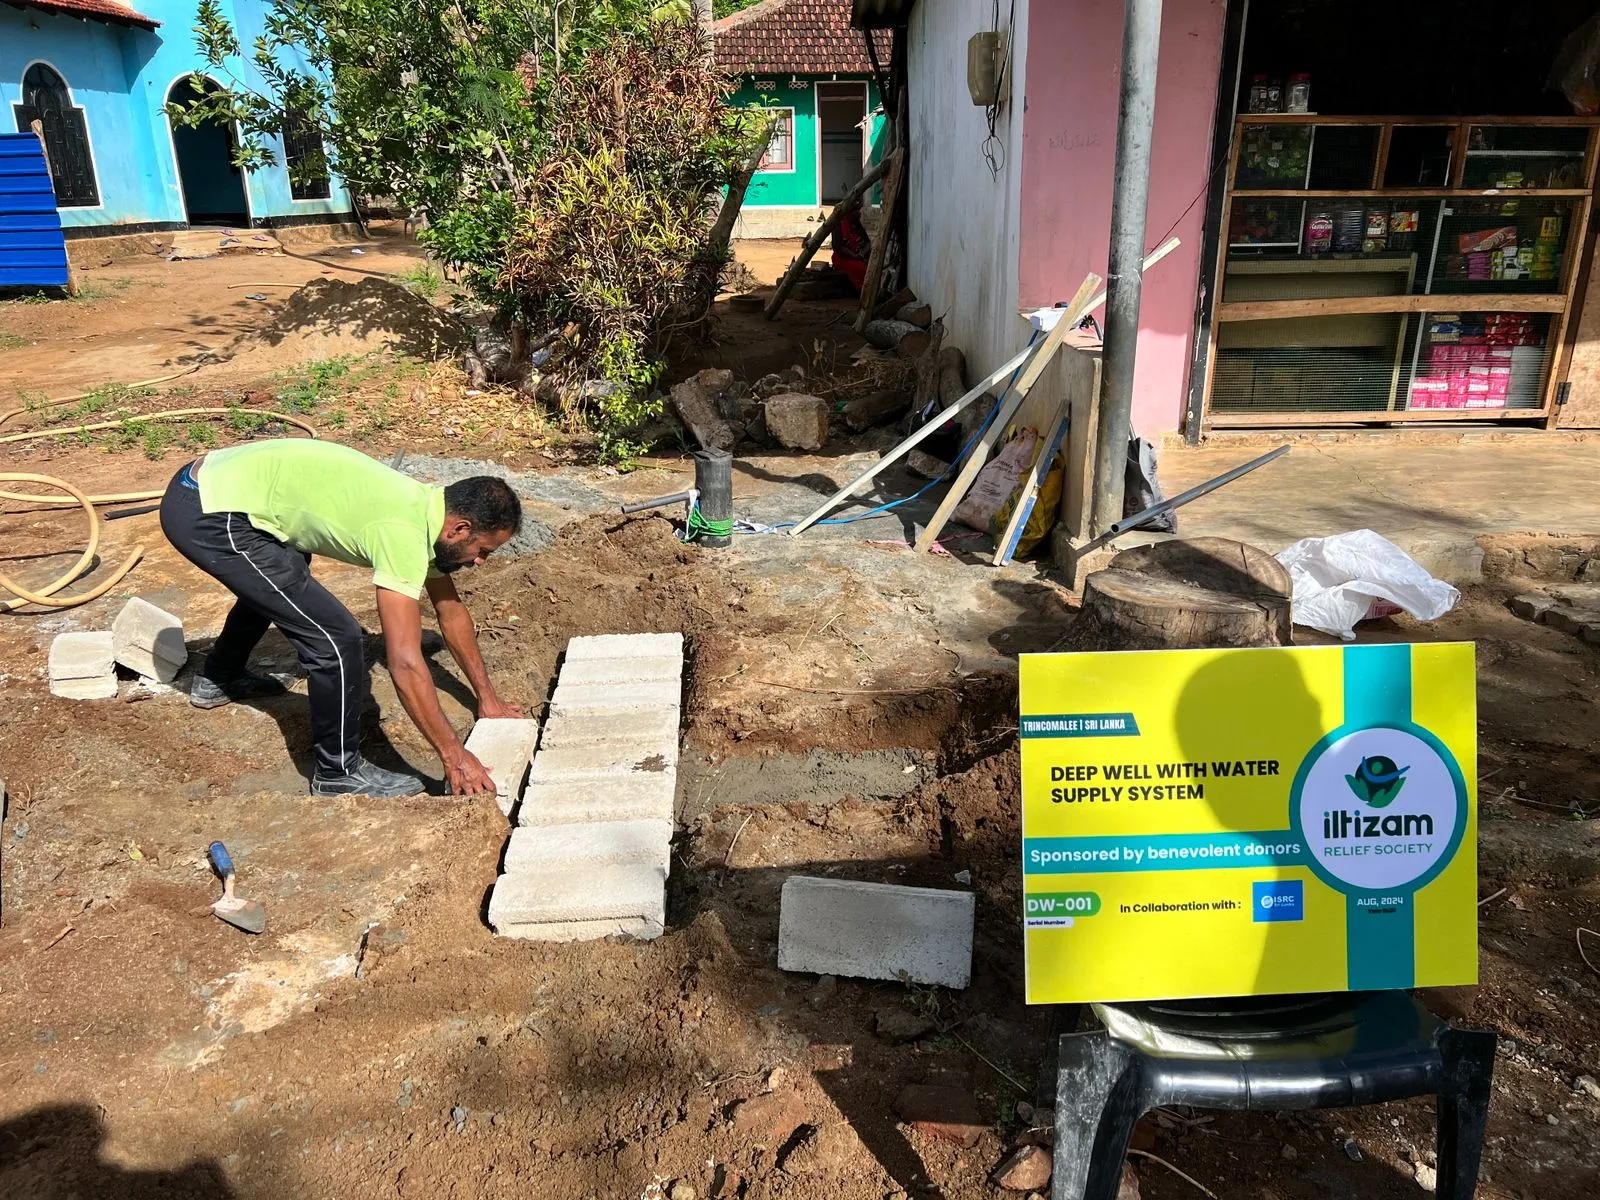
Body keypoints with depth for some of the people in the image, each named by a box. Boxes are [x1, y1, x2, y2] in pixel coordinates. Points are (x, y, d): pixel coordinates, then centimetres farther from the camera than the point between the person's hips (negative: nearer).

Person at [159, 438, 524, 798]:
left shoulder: (422, 507, 7)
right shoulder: (404, 535, -22)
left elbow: (451, 610, 18)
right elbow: (405, 664, -23)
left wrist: (487, 696, 22)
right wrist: (453, 754, -16)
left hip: (206, 488, 10)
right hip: (208, 516, -10)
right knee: (335, 637, -11)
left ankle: (219, 679, 56)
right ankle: (340, 772, 7)